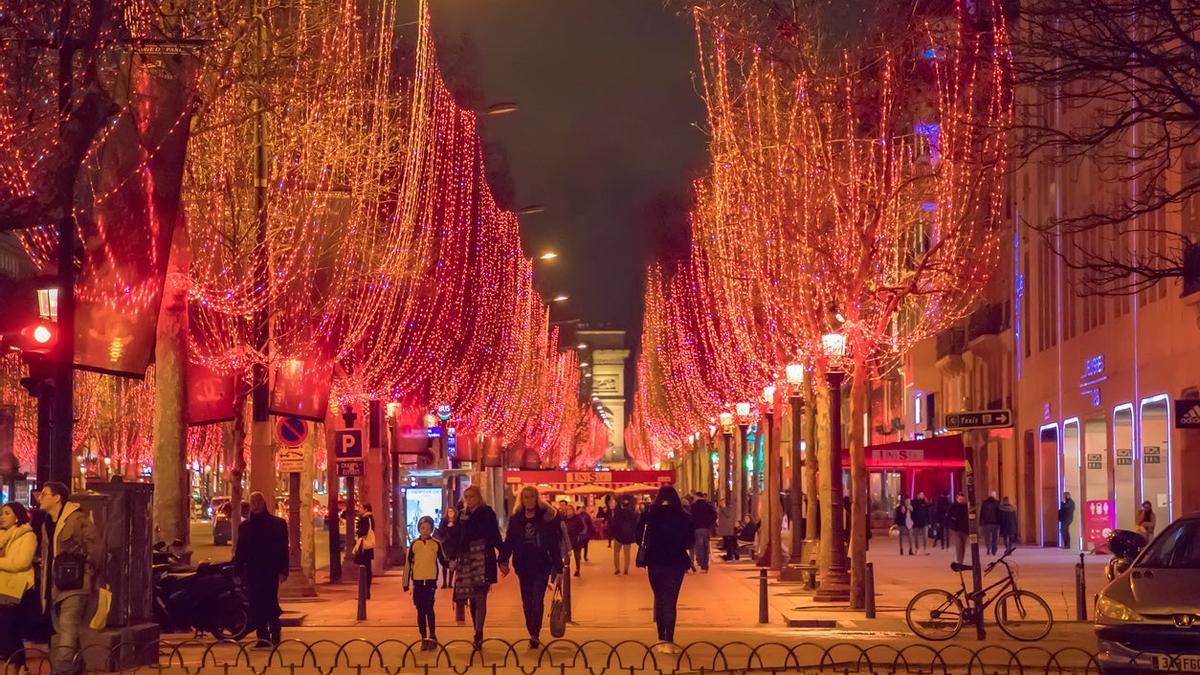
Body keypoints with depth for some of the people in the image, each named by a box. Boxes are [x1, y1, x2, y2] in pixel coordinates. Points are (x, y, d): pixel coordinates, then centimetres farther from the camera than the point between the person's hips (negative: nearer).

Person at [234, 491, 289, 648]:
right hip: (252, 571, 3)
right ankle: (262, 636, 6)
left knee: (270, 603, -10)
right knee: (256, 605, 0)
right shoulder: (245, 526, 13)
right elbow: (239, 551, 13)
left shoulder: (278, 523, 4)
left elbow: (283, 548, 0)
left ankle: (275, 635, 2)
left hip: (271, 571, -3)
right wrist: (238, 571, 4)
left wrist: (283, 570, -7)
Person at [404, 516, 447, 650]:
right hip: (417, 581, 2)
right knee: (420, 611, 5)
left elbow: (443, 561, 7)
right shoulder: (414, 544, 6)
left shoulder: (436, 544, 3)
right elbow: (408, 564, 9)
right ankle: (424, 638, 11)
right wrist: (406, 583, 7)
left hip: (431, 581, -2)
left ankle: (432, 636, -10)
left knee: (429, 608, -14)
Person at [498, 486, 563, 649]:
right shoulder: (515, 519, 5)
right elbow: (509, 542, 4)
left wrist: (558, 568, -4)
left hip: (542, 566, -4)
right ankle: (533, 635, 17)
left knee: (537, 601, -10)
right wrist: (503, 560, -11)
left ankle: (535, 635, -7)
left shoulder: (547, 517, -4)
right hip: (523, 567, 4)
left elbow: (554, 545, -3)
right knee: (527, 603, 8)